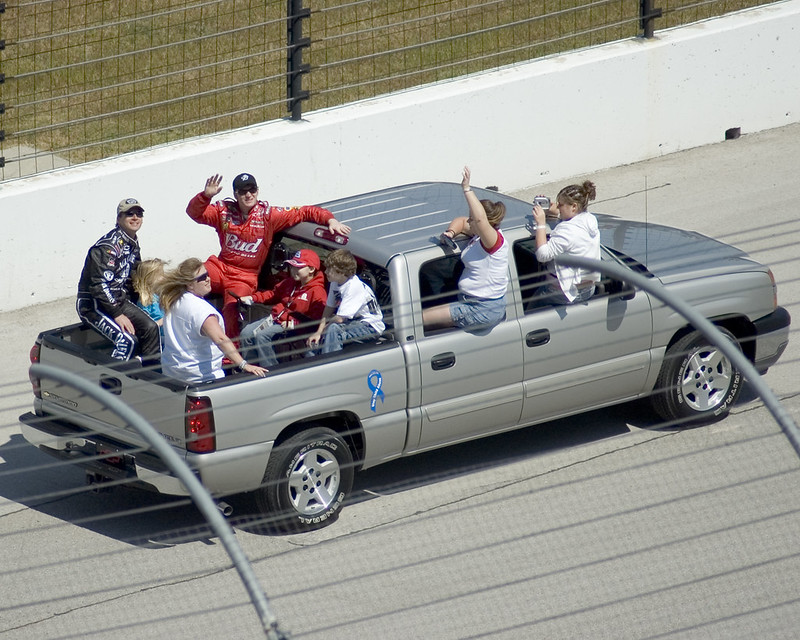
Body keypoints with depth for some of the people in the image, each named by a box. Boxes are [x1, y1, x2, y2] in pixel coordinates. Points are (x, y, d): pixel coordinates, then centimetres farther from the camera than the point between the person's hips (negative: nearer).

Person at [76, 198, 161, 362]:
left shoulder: (133, 244, 9)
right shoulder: (109, 246, -21)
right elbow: (99, 286, -26)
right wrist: (118, 314, -24)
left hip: (118, 301, 9)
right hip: (92, 305, -9)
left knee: (150, 328, -5)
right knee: (127, 340, -26)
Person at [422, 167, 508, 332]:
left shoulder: (495, 240, -21)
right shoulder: (478, 235, 8)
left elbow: (480, 218, -41)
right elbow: (461, 222, 26)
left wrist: (467, 189, -38)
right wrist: (450, 233, 3)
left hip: (484, 311, -11)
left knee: (418, 318, -12)